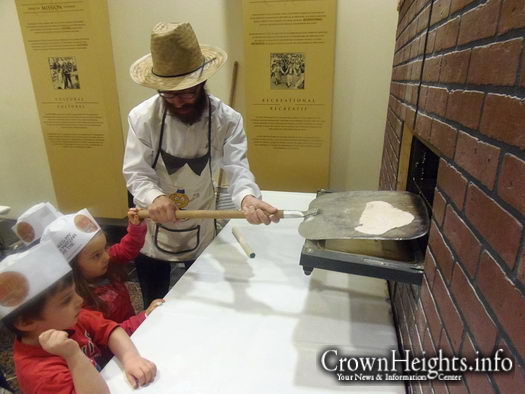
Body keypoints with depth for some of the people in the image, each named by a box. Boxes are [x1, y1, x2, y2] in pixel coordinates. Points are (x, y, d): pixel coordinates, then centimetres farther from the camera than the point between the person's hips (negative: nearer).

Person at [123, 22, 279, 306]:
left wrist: (247, 198, -50)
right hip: (152, 232, 0)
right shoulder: (142, 117, -19)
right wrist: (154, 197, -42)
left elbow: (237, 169, -27)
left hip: (200, 230, 1)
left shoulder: (227, 120, -18)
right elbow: (136, 173, -19)